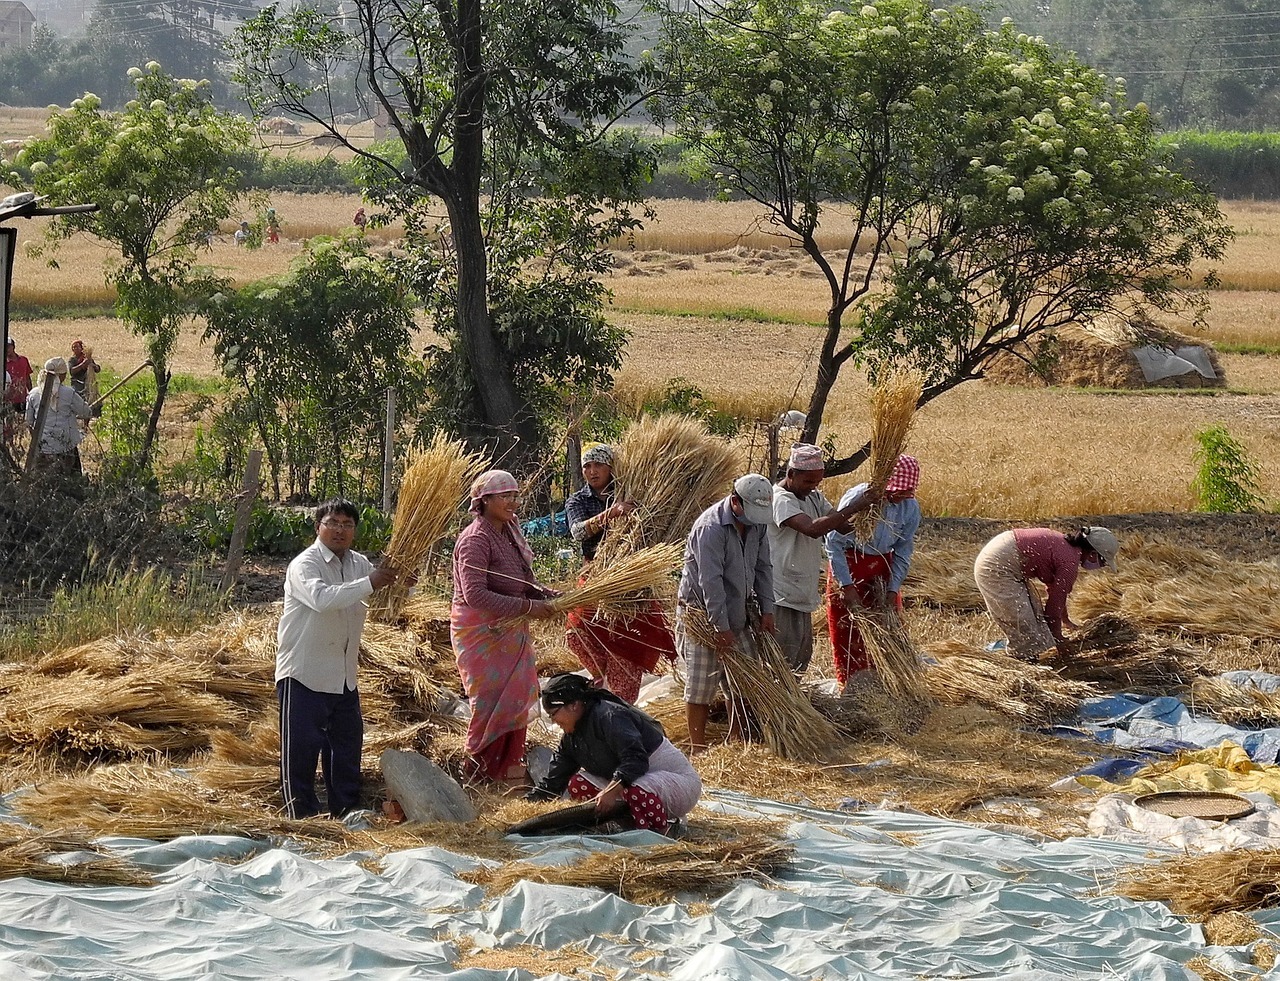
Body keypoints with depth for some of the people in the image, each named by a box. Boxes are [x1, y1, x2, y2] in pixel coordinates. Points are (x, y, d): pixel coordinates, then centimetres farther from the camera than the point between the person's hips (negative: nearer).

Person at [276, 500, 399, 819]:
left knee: (347, 745, 14)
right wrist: (369, 583, -37)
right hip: (304, 674, -7)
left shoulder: (359, 564, 10)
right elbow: (321, 598, -33)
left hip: (344, 677, 7)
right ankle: (301, 816, 2)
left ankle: (346, 813, 24)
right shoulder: (305, 564, -13)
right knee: (300, 748, -4)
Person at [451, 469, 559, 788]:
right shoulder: (475, 539, -20)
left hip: (509, 630, 9)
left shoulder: (510, 533, 8)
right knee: (491, 699, -3)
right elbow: (475, 595, -29)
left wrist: (547, 596, -4)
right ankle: (477, 771, 8)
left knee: (516, 695, 12)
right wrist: (528, 607, -29)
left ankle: (509, 767, 24)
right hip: (481, 628, -9)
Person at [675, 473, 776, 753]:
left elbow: (763, 568, 9)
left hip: (737, 614, 8)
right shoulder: (710, 527, -25)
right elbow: (711, 581, -25)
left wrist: (767, 610, 2)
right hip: (702, 613, -8)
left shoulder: (758, 523, 1)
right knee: (700, 687, -3)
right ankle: (698, 750, 5)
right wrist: (721, 627, -24)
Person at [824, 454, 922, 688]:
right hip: (849, 564, -4)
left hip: (883, 568, 4)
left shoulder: (910, 507, -10)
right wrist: (846, 585, -19)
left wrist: (893, 590, -6)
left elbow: (903, 553, 1)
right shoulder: (857, 498, -24)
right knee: (848, 633, 1)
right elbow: (834, 542, -17)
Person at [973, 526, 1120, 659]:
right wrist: (1057, 637, 5)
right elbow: (1055, 603, -9)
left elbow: (1057, 591, 28)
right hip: (998, 567, -10)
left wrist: (1065, 621, 40)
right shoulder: (1070, 562, -15)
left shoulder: (1064, 545, 13)